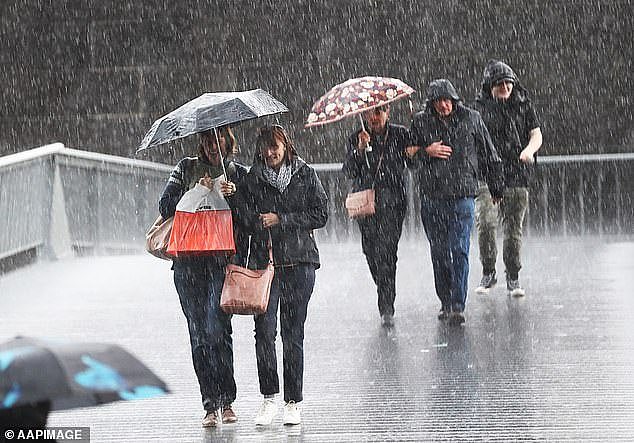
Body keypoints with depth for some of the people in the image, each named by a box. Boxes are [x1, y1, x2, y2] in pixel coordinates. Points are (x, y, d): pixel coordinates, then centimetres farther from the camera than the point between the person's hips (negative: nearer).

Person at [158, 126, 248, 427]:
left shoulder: (239, 174, 11)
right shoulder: (186, 169, 13)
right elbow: (165, 207, 5)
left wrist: (233, 196, -12)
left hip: (224, 260, -2)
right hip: (189, 263, 2)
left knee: (216, 329, -14)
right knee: (198, 334, 0)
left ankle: (226, 401, -3)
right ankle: (210, 405, 6)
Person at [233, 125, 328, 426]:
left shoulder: (305, 175, 7)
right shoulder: (252, 180, 10)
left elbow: (320, 215, 1)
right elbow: (243, 220, 7)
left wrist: (281, 220, -5)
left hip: (299, 261, -1)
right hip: (263, 261, 1)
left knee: (293, 333, 1)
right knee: (264, 330, -10)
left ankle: (293, 402, 8)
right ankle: (269, 398, -1)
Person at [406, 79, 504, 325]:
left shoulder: (471, 119, 3)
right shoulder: (421, 122, 5)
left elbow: (489, 157, 12)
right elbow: (409, 158, 10)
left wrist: (496, 188, 16)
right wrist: (427, 152, -10)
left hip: (462, 196, -2)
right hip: (431, 197, 2)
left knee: (459, 252, -11)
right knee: (439, 254, 8)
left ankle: (458, 306, -12)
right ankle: (445, 303, 21)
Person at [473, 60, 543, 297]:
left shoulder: (523, 105, 7)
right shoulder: (480, 107, 5)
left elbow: (536, 134, 7)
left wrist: (529, 150, -13)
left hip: (516, 174, 1)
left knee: (513, 227, 4)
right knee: (485, 222, -18)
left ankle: (513, 277, 17)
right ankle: (488, 272, -1)